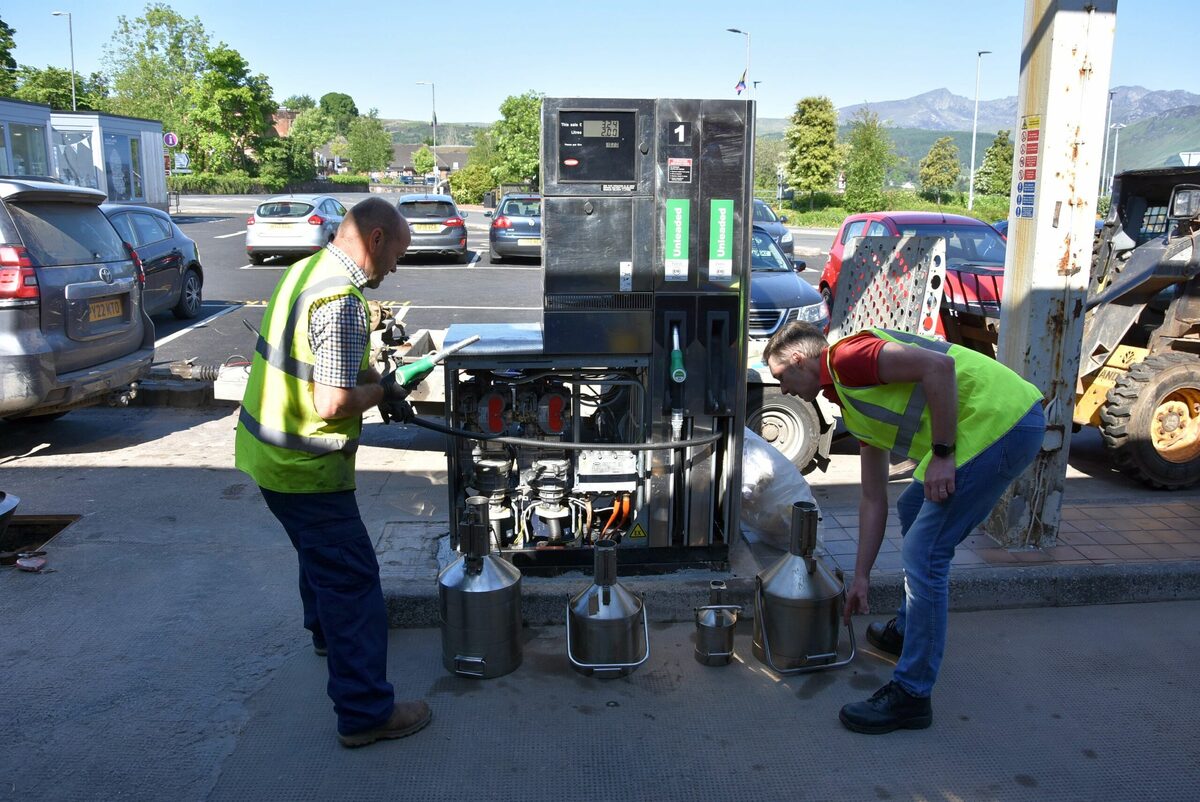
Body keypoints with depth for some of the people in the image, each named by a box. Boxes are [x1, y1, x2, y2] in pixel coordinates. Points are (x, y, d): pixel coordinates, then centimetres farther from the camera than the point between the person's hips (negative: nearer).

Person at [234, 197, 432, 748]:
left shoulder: (306, 269, 6)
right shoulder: (342, 300, -25)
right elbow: (333, 403, -28)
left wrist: (368, 375, 7)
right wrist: (381, 393, -11)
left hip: (265, 449, 10)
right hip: (304, 468, -10)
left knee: (320, 552, 30)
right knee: (352, 577, -2)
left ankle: (327, 632, 53)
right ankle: (365, 712, 6)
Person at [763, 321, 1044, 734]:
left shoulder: (846, 356, -6)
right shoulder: (854, 407, 22)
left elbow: (938, 365, -21)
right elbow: (873, 499, 24)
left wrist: (941, 452, -17)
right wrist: (861, 577, 26)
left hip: (1001, 419, -11)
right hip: (1006, 421, 11)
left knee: (924, 553, -7)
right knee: (913, 507, 28)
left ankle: (911, 696, 3)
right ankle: (908, 630, 40)